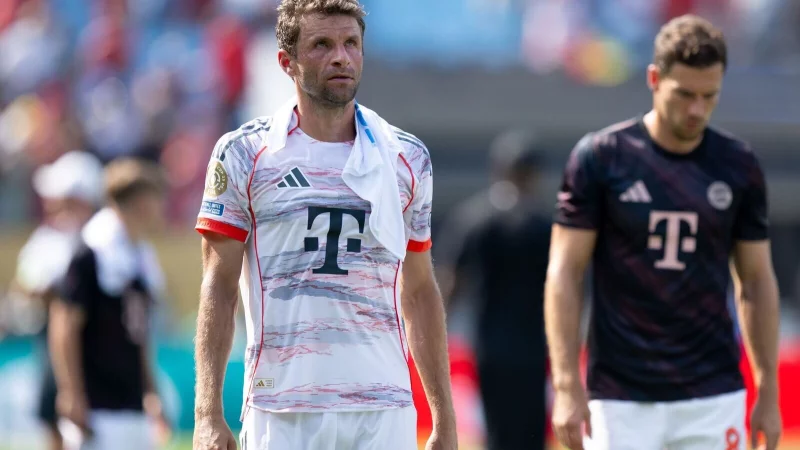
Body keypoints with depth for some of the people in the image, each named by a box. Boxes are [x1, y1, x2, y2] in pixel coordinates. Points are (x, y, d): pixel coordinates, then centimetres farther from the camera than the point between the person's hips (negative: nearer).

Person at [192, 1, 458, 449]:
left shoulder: (407, 158, 11)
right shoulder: (245, 154, 2)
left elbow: (419, 292, 15)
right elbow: (219, 289, 0)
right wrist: (208, 412, -8)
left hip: (384, 411, 2)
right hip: (281, 410, -2)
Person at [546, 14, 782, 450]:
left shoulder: (738, 166, 4)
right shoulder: (599, 157, -3)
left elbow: (756, 282, 11)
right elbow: (564, 273, -3)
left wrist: (768, 392, 7)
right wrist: (567, 386, -10)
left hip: (712, 398, 2)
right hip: (620, 398, -2)